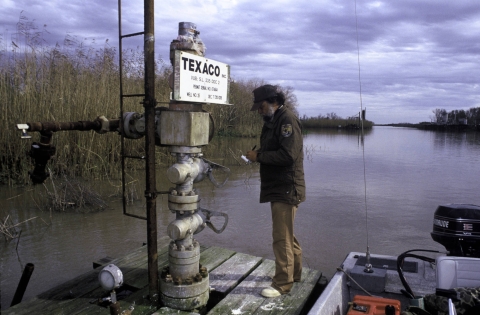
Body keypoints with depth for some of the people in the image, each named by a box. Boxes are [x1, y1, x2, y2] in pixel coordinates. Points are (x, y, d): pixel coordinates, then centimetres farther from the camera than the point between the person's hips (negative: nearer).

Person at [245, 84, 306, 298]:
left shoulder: (287, 120, -14)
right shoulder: (272, 121, 16)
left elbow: (288, 155, -24)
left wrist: (259, 156, -17)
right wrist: (257, 155, 0)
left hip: (286, 189, -10)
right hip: (278, 188, 10)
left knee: (282, 237, -4)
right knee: (287, 234, 19)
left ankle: (283, 283, 8)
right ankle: (294, 273, 34)